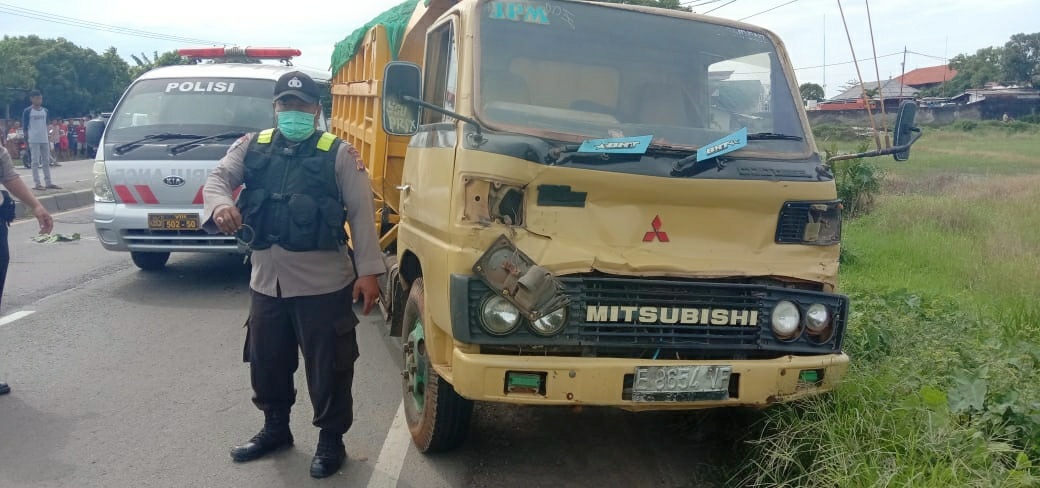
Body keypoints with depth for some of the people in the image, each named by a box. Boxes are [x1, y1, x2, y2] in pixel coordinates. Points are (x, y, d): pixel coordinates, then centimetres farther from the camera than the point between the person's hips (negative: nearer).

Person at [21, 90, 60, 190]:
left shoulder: (45, 111, 11)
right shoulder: (27, 111, -6)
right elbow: (25, 127, -5)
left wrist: (49, 139, 12)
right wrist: (26, 140, -8)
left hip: (44, 140, 5)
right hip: (34, 140, -5)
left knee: (46, 161, 8)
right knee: (35, 162, -3)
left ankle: (48, 182, 13)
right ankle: (37, 184, -1)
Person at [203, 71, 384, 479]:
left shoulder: (339, 154, -3)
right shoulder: (251, 147, 8)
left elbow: (361, 214, -5)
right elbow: (217, 178, -1)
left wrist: (368, 270, -10)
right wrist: (220, 205, -26)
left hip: (323, 283, -4)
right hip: (265, 281, 4)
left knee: (328, 366, 5)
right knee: (266, 362, 18)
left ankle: (331, 440, 22)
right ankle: (275, 428, 40)